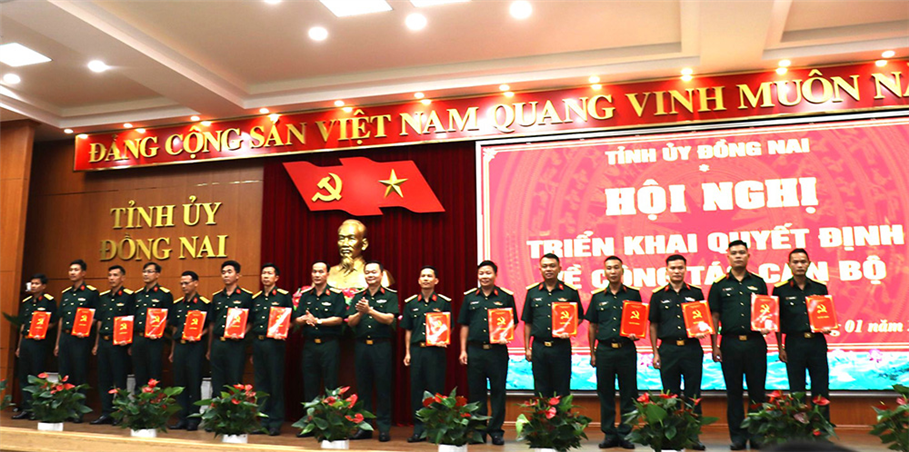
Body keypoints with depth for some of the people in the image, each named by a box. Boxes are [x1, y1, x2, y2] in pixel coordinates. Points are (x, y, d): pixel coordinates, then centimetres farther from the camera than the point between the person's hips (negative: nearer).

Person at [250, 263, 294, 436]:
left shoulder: (284, 296, 0)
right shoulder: (255, 298, 16)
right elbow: (251, 323, 20)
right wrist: (251, 350, 15)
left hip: (274, 343, -5)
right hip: (257, 342, 5)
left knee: (276, 383, -3)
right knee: (261, 383, 8)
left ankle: (276, 423, 4)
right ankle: (263, 420, 17)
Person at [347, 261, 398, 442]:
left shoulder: (390, 296, 2)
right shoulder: (358, 297, 12)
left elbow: (389, 319, -11)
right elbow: (350, 322, 4)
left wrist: (369, 310, -23)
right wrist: (360, 312, -16)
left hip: (382, 346, -4)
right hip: (361, 346, 4)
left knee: (383, 387, -1)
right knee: (363, 387, 8)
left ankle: (384, 428, 6)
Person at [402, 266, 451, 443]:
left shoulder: (444, 302, 4)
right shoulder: (411, 303, 11)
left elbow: (449, 327, 6)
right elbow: (408, 330, 14)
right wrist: (407, 353, 9)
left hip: (436, 350, -3)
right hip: (416, 349, 3)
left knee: (436, 389, 0)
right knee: (416, 389, 5)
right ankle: (419, 429, 13)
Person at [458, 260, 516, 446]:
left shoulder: (506, 296, 3)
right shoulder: (470, 297, 9)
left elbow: (513, 322, 7)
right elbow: (464, 325, 10)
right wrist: (463, 350, 5)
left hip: (497, 350, -2)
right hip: (475, 350, 2)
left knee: (498, 391, 2)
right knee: (476, 391, 7)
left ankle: (496, 430, 12)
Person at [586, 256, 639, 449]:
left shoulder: (633, 294, 4)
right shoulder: (598, 296, 7)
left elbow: (640, 322, 9)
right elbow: (592, 326, 11)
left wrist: (636, 334, -12)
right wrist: (592, 353, 8)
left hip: (626, 349, -1)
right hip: (604, 350, 1)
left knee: (628, 394, 2)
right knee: (605, 394, 6)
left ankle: (625, 433, 13)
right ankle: (609, 434, 16)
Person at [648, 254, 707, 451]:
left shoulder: (696, 293, 7)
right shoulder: (658, 295, 6)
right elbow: (653, 325, 7)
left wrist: (702, 331, -9)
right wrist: (655, 352, 3)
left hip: (692, 348, 0)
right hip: (668, 349, 0)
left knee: (693, 394, 3)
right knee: (670, 394, 5)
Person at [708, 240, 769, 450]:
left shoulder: (758, 283, 10)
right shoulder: (720, 285, 6)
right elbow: (714, 317, 5)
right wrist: (714, 346, 0)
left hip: (755, 342, 1)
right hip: (730, 343, -1)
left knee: (757, 390, 4)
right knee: (734, 392, 4)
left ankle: (757, 434, 14)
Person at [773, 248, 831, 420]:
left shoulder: (820, 288, 8)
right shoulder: (781, 289, 1)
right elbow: (777, 321, 3)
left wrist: (827, 327, -6)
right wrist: (781, 348, -1)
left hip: (817, 341, 2)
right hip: (794, 343, -2)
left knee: (821, 389, 6)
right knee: (796, 391, 5)